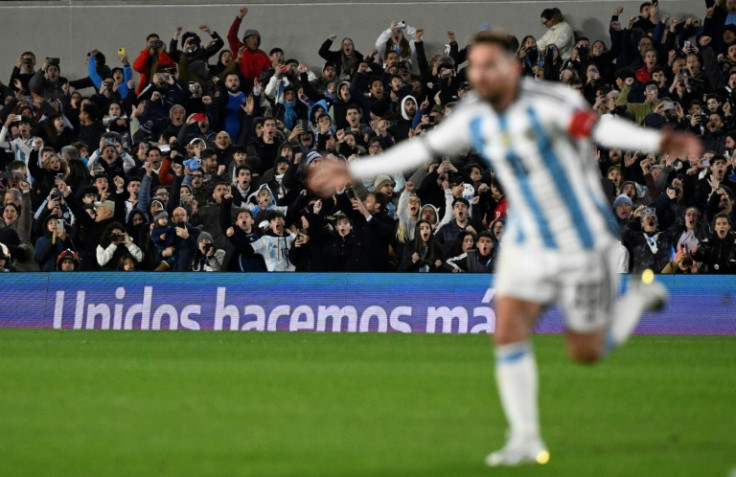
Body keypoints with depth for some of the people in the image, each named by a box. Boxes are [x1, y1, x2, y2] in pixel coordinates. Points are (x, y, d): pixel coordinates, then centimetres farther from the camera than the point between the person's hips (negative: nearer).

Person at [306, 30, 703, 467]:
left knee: (586, 353, 3)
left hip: (582, 242, -5)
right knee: (509, 330, -11)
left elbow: (602, 128, -41)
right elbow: (422, 150, 8)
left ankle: (640, 297, 32)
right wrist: (354, 171, 10)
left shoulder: (548, 103, -25)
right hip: (527, 244, 5)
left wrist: (657, 142, -59)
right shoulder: (473, 116, -4)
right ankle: (526, 440, 0)